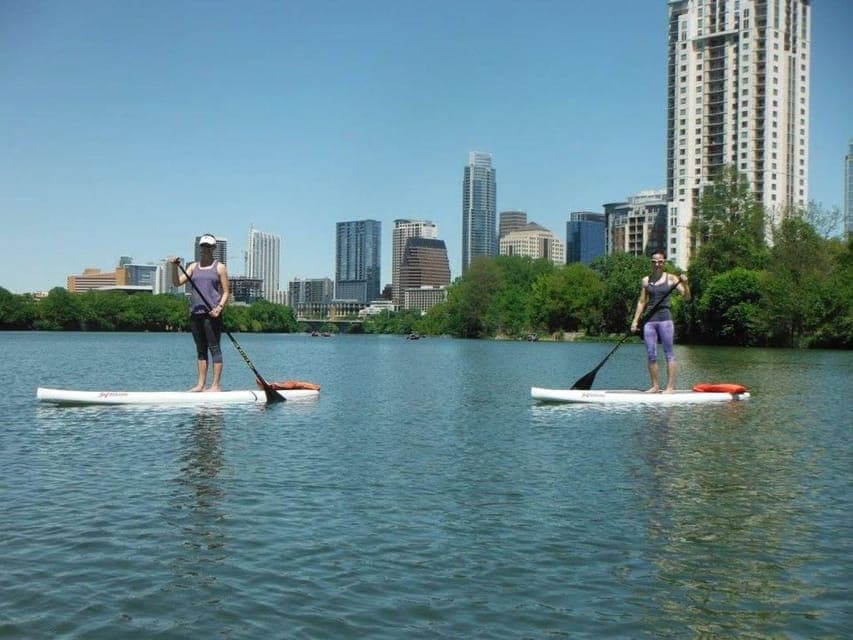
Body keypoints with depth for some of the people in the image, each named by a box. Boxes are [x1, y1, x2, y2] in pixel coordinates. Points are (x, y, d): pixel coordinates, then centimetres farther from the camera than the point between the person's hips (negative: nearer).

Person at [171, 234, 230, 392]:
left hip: (211, 313, -5)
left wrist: (219, 307, -16)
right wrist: (175, 267, -9)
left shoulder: (219, 267, 3)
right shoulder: (193, 267, 16)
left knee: (214, 348, -6)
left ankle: (216, 385, -5)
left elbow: (226, 292, -1)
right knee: (200, 349, 9)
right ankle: (201, 384, 13)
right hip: (195, 313, 5)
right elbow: (177, 282, 6)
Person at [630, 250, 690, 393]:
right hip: (649, 320, 4)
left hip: (665, 318, -4)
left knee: (669, 354, -2)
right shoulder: (646, 280, 11)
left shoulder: (671, 278, 1)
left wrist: (685, 284, -22)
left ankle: (670, 386, 0)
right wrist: (635, 321, 7)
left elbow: (686, 297, -4)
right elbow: (642, 302, 14)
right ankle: (655, 386, 12)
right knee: (651, 355, 4)